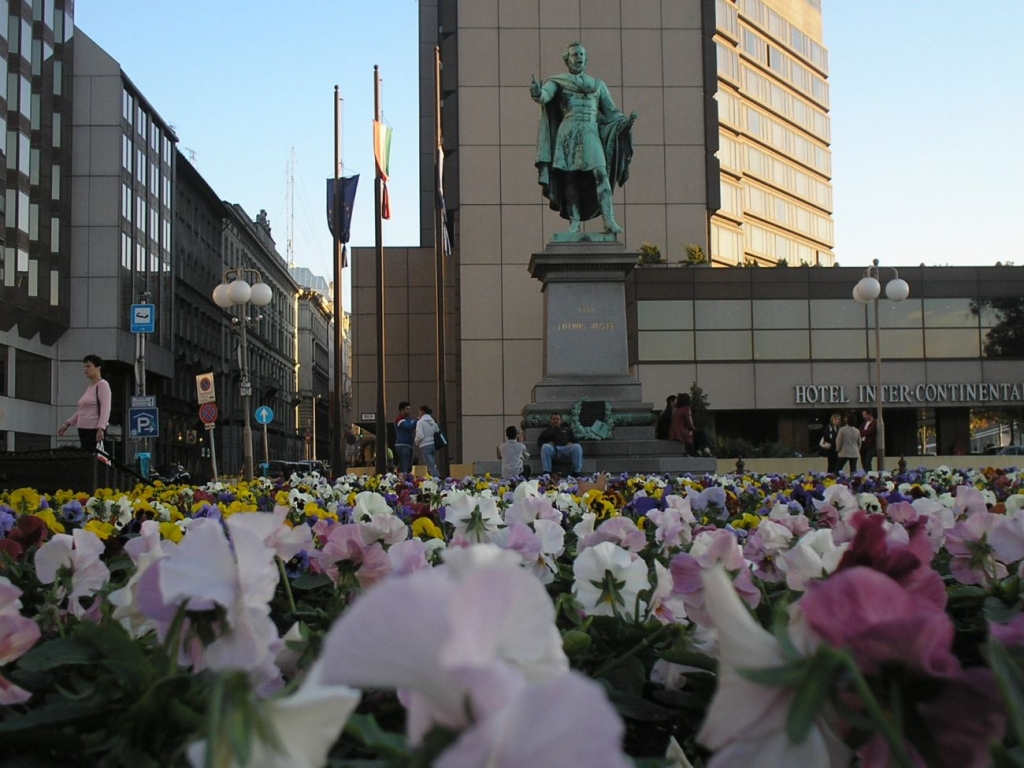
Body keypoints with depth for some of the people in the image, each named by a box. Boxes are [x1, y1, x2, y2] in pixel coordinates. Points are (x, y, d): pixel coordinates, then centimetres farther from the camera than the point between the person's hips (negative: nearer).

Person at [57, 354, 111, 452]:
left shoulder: (102, 384, -7)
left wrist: (100, 429, -29)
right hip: (83, 430, 9)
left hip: (95, 431, -9)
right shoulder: (89, 387, 20)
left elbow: (105, 409, -18)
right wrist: (66, 424, 22)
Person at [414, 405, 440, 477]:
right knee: (433, 465, 13)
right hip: (433, 444, 7)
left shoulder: (420, 422, -8)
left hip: (425, 446, -7)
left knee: (431, 466, -10)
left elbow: (420, 435, -15)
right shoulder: (432, 421, 11)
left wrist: (417, 443, 1)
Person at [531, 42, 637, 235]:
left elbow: (611, 112, 16)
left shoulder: (598, 85, 21)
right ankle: (574, 222, -5)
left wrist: (626, 121, -4)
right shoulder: (558, 82, 11)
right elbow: (545, 95, -9)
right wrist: (537, 93, -33)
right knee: (570, 177, -6)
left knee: (600, 173, -15)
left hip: (591, 135, 1)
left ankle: (609, 219, -22)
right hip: (568, 134, -1)